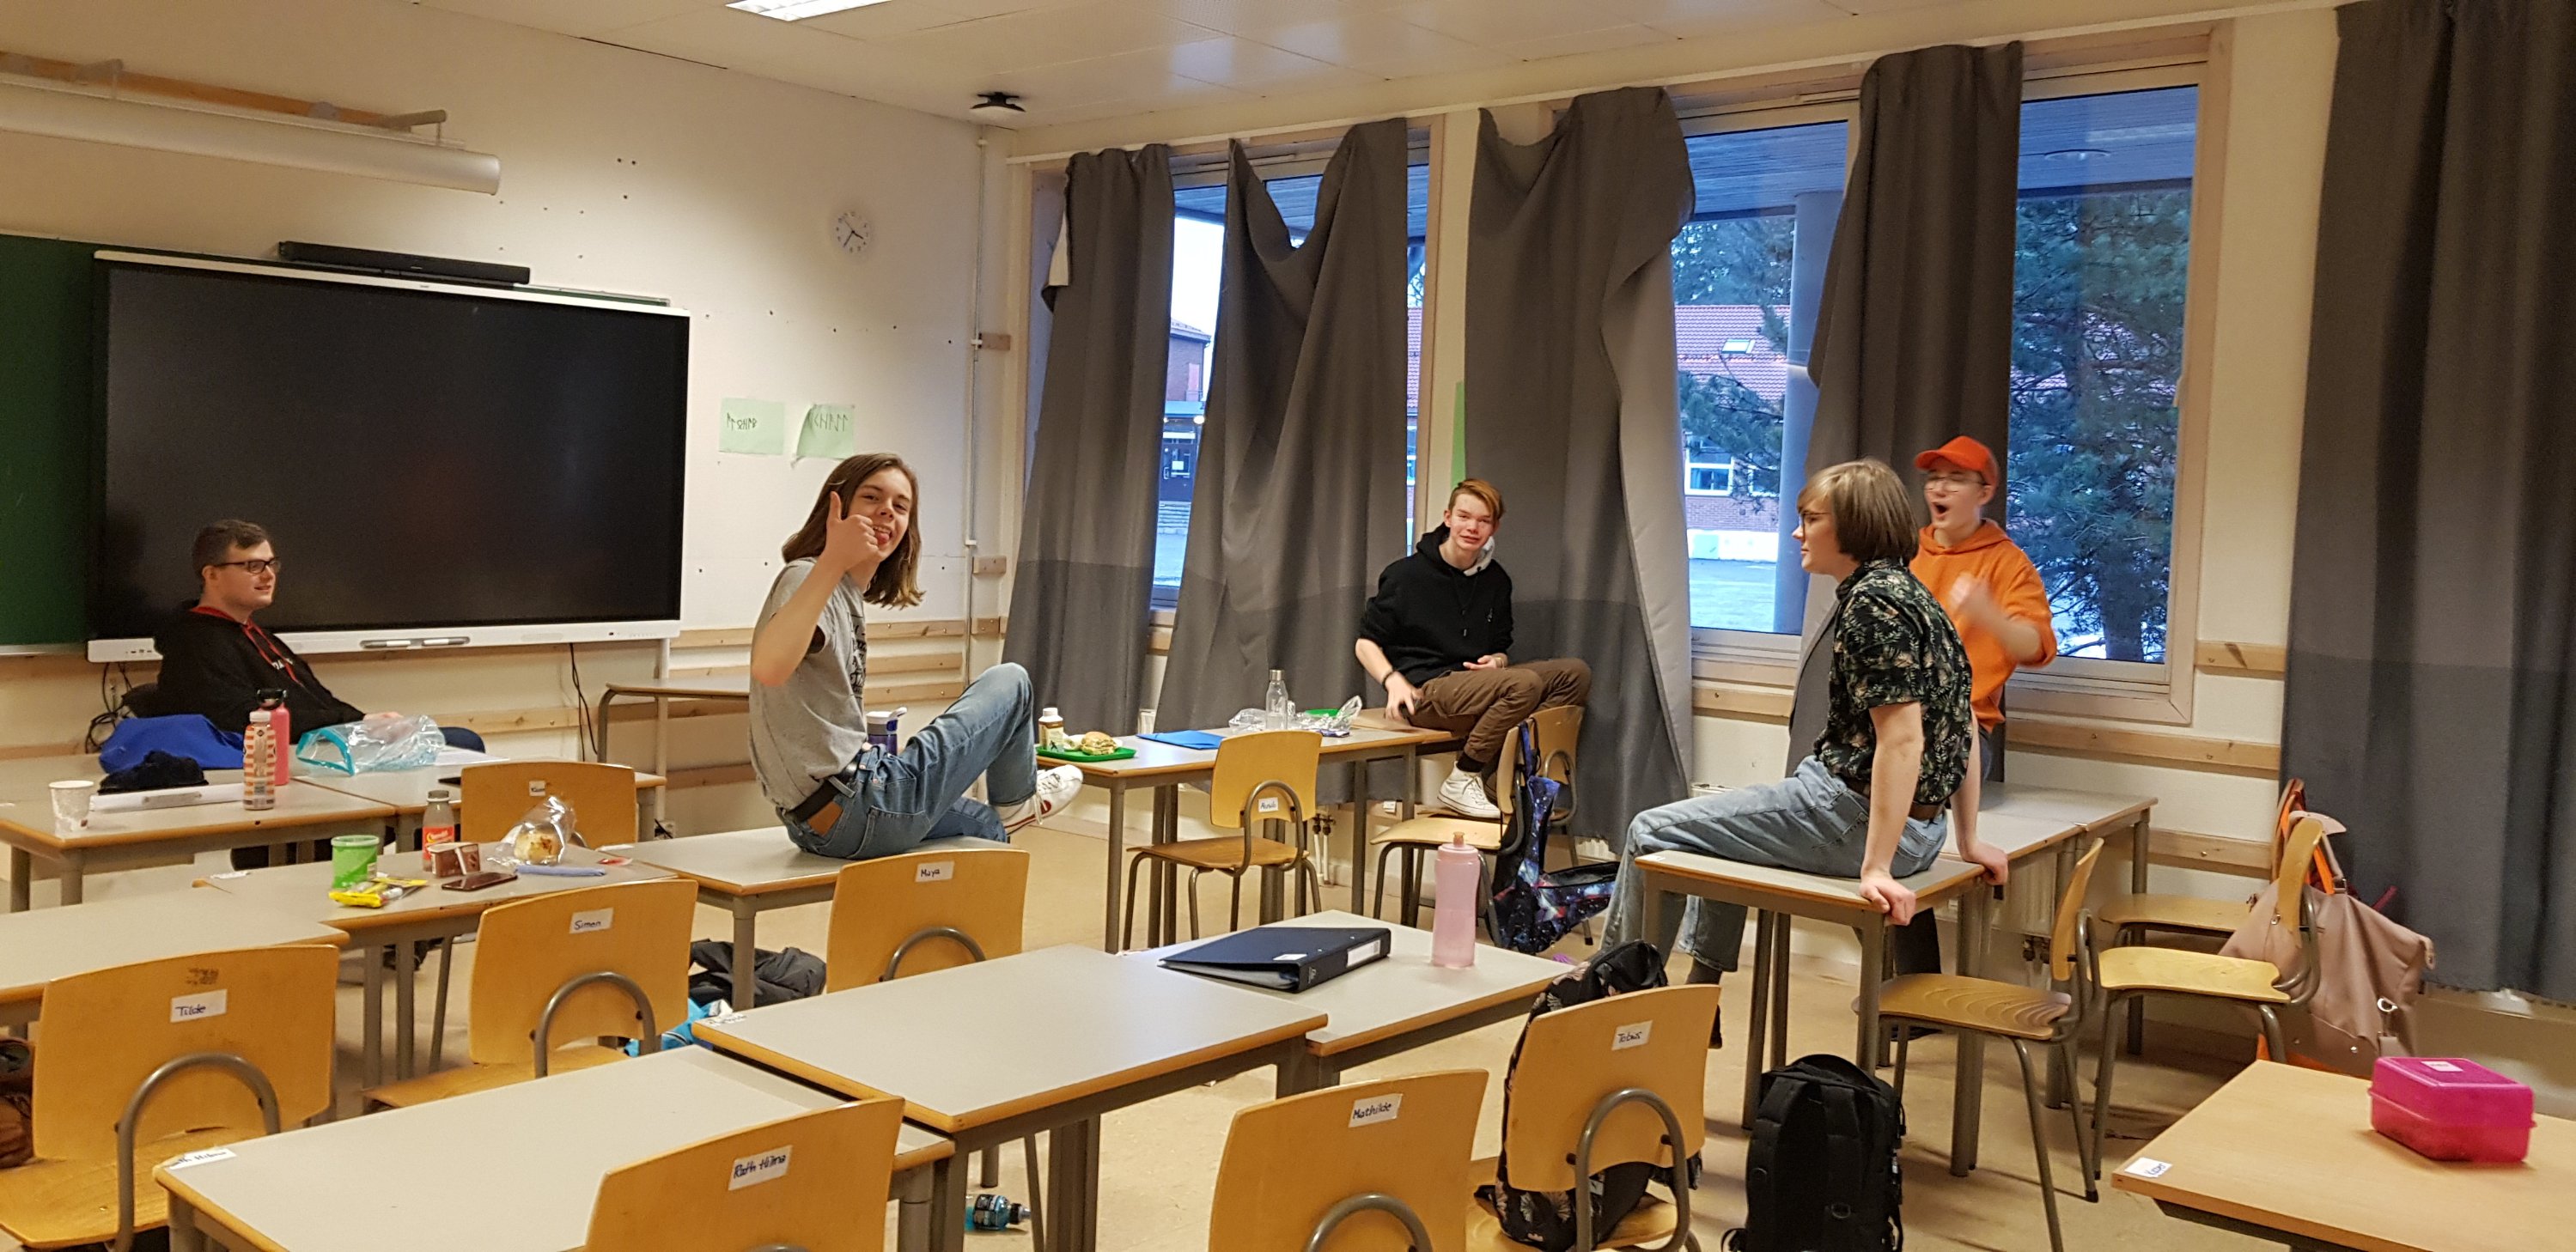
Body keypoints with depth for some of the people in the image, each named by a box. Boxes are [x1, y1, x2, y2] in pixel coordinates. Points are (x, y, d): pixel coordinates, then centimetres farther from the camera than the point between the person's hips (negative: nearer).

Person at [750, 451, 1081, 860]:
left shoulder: (851, 594, 13)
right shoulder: (807, 579, -15)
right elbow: (769, 668, -37)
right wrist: (831, 562, -44)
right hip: (855, 808, -10)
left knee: (986, 828, 34)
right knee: (1010, 681, 5)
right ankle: (1017, 798, 29)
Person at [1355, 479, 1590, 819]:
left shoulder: (1496, 581, 13)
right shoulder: (1407, 574, -3)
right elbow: (1366, 642, 0)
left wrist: (1497, 660, -2)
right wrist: (1393, 680, -18)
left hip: (1478, 684, 7)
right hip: (1426, 692, -7)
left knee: (1575, 673, -11)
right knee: (1524, 683, -31)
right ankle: (1462, 780, -17)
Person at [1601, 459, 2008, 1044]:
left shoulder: (1872, 603, -18)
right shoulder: (1910, 593, 13)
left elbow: (1903, 738, -25)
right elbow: (1964, 728, 15)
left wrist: (1875, 867, -26)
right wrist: (1969, 843, 18)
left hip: (1857, 815, -11)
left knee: (1652, 831, -2)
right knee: (1717, 825, 33)